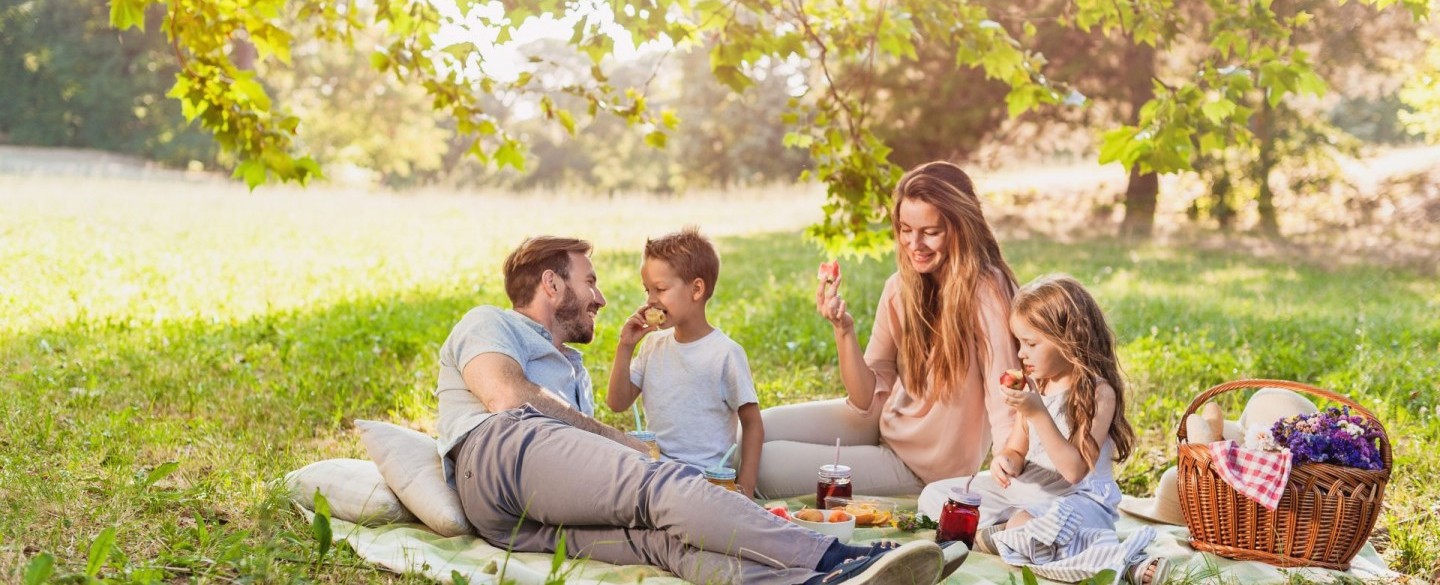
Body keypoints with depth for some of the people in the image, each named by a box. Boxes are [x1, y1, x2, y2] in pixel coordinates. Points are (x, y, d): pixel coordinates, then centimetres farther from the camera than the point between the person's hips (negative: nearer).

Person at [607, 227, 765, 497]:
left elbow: (753, 425, -4)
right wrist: (625, 348, 1)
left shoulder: (726, 353, -7)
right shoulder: (654, 345, 11)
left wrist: (744, 486, -12)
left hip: (706, 475, -5)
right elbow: (618, 403, 12)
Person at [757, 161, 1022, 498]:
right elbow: (869, 399, -5)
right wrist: (843, 329, -20)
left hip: (923, 466, -5)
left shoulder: (985, 292, -23)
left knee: (764, 464, -12)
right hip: (885, 422, 6)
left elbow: (1004, 405, -25)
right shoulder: (901, 287, -5)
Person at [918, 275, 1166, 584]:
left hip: (1079, 499, -9)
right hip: (1026, 491, 10)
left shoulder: (1098, 393, -14)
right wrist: (1005, 460, -11)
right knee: (934, 495, 0)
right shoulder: (1032, 386, 9)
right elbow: (1017, 449, 14)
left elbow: (1075, 471, -21)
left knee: (1025, 525, -43)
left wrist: (1038, 414, -27)